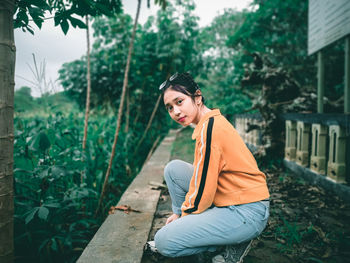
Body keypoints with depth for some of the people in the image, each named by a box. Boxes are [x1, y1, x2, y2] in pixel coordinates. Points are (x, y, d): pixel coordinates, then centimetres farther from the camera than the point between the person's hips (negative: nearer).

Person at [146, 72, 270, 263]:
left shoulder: (209, 128, -21)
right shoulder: (212, 122, 11)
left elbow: (202, 191, -18)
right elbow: (202, 175, 18)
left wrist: (183, 215, 1)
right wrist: (180, 213, 17)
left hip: (247, 212, -10)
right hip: (227, 198, 10)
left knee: (164, 242, -11)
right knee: (173, 168, 6)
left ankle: (234, 243, 0)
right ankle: (184, 223, 12)